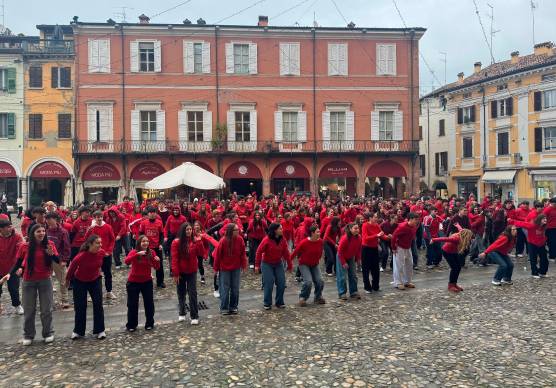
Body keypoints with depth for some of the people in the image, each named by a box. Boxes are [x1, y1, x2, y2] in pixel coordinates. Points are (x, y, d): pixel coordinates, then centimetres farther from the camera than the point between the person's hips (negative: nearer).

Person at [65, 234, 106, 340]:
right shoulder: (81, 256, -32)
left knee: (98, 304, -3)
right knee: (80, 306, 4)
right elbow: (72, 266, -13)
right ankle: (78, 331, 21)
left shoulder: (102, 252, -21)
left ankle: (100, 330, 7)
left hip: (95, 280, 3)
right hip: (80, 282, -3)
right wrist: (67, 279, 2)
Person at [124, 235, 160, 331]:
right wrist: (137, 254, -45)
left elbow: (156, 267, -6)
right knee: (132, 304, 6)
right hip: (133, 282, -2)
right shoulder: (134, 252, -13)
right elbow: (126, 262, -32)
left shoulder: (151, 252, -6)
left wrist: (158, 261, -28)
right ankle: (131, 325, 23)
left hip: (147, 282, 2)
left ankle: (149, 323, 23)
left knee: (149, 303, 6)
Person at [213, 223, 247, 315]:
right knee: (225, 289, 4)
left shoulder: (240, 239, -9)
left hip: (236, 268, 3)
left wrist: (243, 264, 5)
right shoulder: (223, 241, -18)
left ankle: (233, 307, 24)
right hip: (224, 269, -3)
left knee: (235, 289, 10)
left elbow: (242, 253, 1)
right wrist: (216, 268, -3)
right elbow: (217, 255, -9)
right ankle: (224, 308, 17)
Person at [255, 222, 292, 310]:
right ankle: (267, 303, 9)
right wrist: (257, 265, -16)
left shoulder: (282, 239, -4)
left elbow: (286, 253, 1)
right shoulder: (266, 240, -19)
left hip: (278, 264, 5)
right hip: (267, 264, -5)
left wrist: (289, 265, 4)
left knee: (281, 283, 2)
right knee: (268, 283, -7)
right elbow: (259, 252, -15)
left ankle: (279, 302, 18)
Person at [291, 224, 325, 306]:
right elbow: (295, 252, -14)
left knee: (320, 281, -7)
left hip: (314, 265, 5)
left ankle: (318, 297, 17)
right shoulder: (304, 242, -24)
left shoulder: (321, 242, -11)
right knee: (308, 281, -20)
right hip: (304, 265, -5)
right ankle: (302, 298, 4)